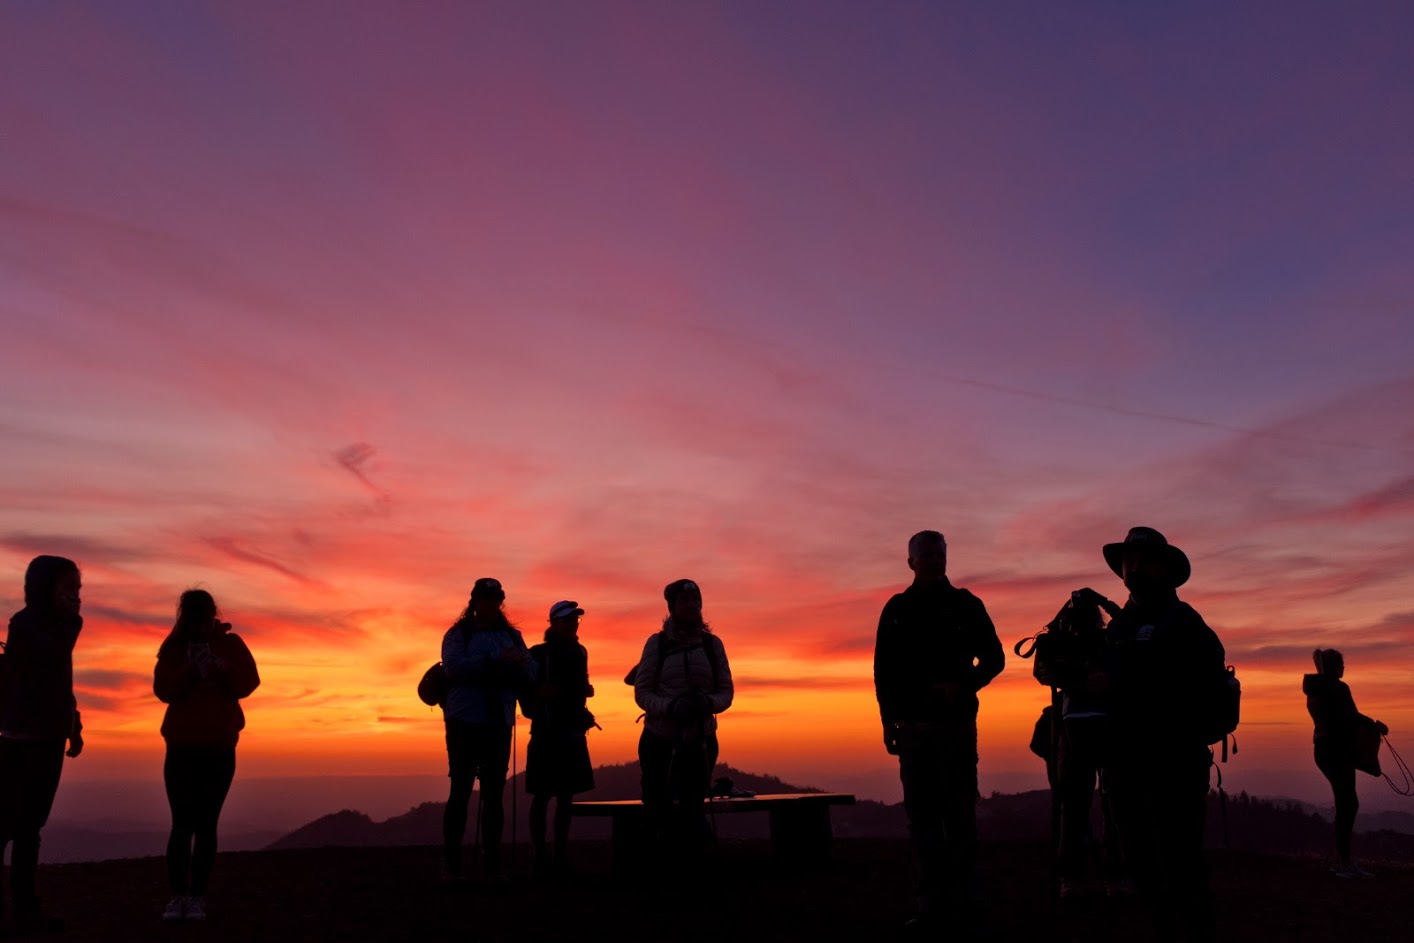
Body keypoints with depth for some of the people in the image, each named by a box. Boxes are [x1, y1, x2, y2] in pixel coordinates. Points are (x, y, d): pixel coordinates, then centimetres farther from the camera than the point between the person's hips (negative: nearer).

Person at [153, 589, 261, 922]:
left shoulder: (231, 644, 2)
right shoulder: (174, 647, 2)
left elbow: (247, 683, -6)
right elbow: (164, 690, -8)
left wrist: (220, 668, -22)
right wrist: (190, 667, -22)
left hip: (219, 748, 0)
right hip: (181, 747, 0)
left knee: (205, 824, 1)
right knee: (182, 824, -3)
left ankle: (198, 897, 5)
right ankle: (177, 896, 4)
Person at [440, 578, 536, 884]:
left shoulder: (512, 636, 12)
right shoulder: (458, 634, 2)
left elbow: (531, 676, 4)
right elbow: (454, 666, -16)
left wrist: (520, 665, -19)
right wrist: (495, 659, -24)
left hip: (500, 724, 4)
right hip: (464, 722, -3)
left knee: (494, 793, 6)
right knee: (461, 791, -2)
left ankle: (493, 865, 11)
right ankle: (450, 865, 6)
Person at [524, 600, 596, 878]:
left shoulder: (580, 652, 11)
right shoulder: (538, 653, -6)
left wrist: (585, 690, 4)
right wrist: (540, 693, -23)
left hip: (573, 732, 6)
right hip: (546, 731, -6)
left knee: (565, 796, 8)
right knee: (542, 796, -1)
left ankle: (560, 857, 14)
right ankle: (540, 858, 5)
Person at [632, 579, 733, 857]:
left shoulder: (713, 644, 2)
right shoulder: (657, 643, -4)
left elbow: (726, 693, 2)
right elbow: (642, 692, -6)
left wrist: (707, 703, -20)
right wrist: (671, 707, -24)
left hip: (700, 742, 2)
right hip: (659, 741, -2)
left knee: (693, 817, 7)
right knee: (660, 812, 1)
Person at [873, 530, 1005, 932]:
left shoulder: (965, 605, 3)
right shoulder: (896, 609, 8)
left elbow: (993, 657, 3)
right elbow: (883, 670, 9)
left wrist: (963, 686, -14)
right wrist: (889, 721, 4)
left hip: (955, 722, -2)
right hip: (912, 725, 2)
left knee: (959, 814, -1)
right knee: (922, 816, 5)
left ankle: (962, 905, 5)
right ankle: (933, 905, 12)